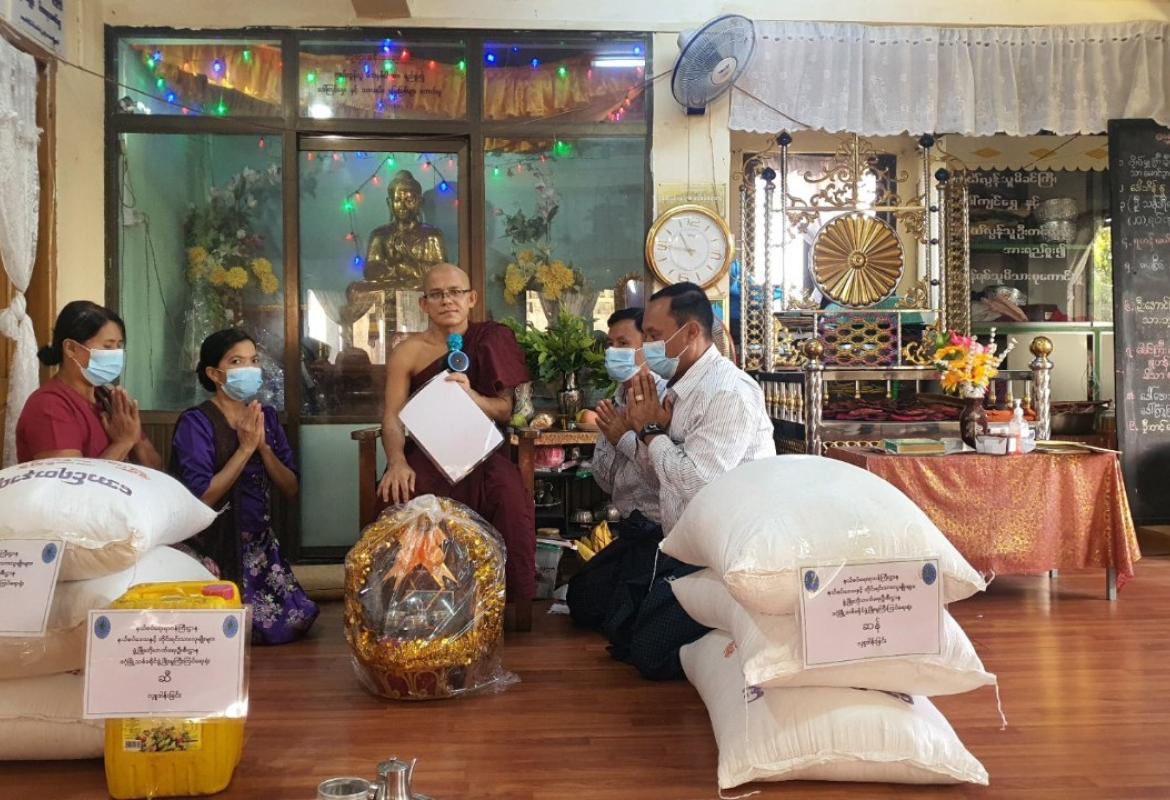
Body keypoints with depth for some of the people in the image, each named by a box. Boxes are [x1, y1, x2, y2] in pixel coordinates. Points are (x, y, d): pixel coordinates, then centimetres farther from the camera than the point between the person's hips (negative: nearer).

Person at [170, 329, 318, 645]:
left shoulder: (267, 416, 5)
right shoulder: (196, 423, -13)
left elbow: (291, 489, 0)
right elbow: (201, 498, -23)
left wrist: (263, 446, -14)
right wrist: (245, 448, -21)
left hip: (260, 544, 6)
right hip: (216, 548, -6)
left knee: (301, 619, 1)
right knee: (274, 628, -10)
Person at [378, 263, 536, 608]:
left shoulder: (491, 339, 6)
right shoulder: (407, 352, 6)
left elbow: (505, 412, 2)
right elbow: (392, 418, -2)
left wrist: (470, 395, -20)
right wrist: (397, 462, -23)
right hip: (426, 453, 1)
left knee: (511, 493, -31)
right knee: (401, 495, -32)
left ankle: (517, 603, -18)